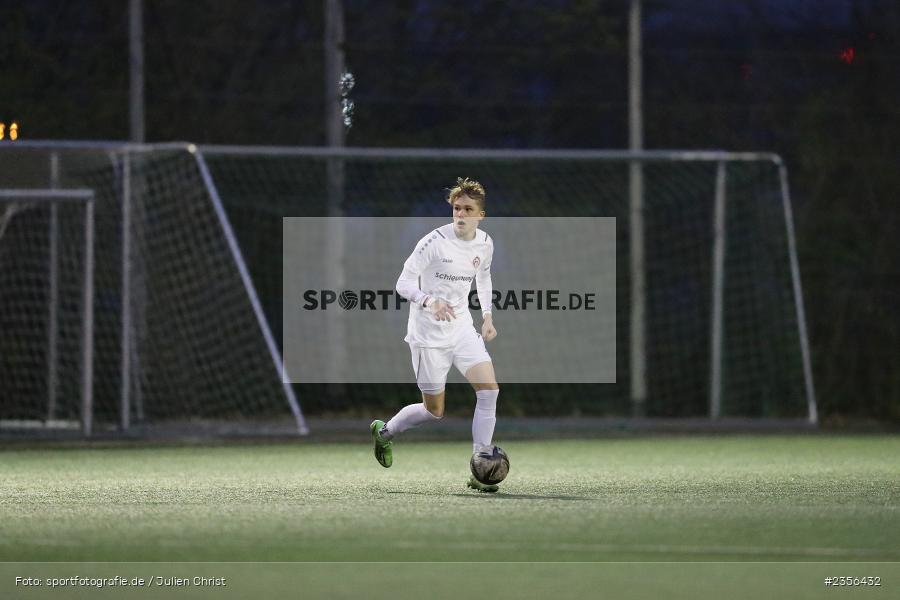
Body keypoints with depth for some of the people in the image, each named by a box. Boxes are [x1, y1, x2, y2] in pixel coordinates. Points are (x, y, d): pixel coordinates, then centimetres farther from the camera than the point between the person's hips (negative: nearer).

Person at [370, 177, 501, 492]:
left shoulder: (484, 243, 1)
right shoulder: (435, 242, -18)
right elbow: (404, 282, -17)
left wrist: (487, 315, 12)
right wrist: (429, 301, -35)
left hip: (462, 328, 5)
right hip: (428, 334, -5)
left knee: (489, 390, -14)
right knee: (434, 411, 3)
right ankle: (384, 431, 35)